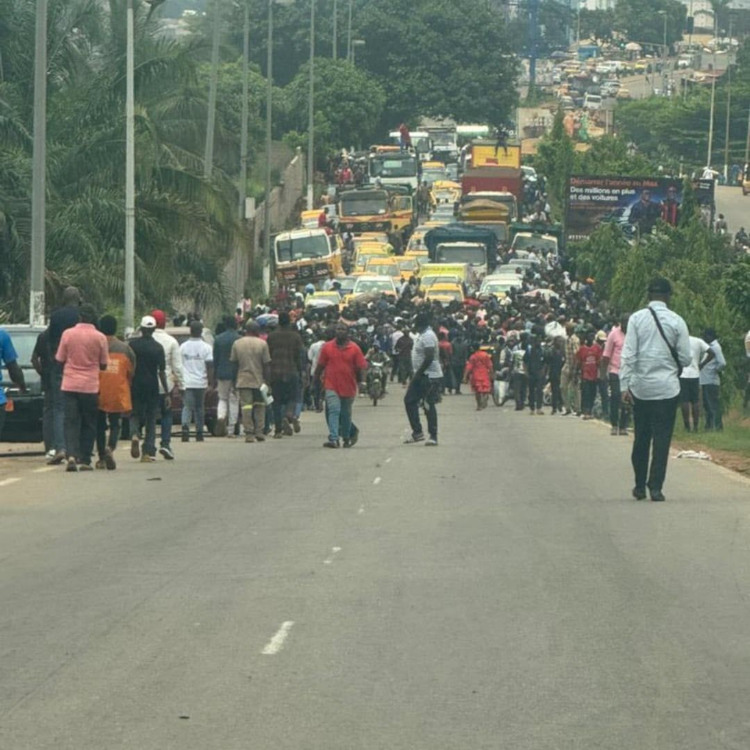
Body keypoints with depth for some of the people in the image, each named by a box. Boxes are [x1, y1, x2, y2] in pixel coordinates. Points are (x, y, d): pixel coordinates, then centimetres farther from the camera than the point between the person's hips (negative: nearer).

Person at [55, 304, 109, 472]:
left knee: (71, 422, 2)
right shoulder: (100, 338, -5)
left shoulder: (68, 334, -4)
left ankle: (71, 455, -16)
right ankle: (85, 460, 9)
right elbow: (103, 365, 1)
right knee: (88, 424, 10)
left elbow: (60, 360, 3)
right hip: (90, 386, 0)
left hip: (70, 384, 0)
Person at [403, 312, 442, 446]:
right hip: (421, 375, 11)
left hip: (429, 376, -11)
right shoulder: (423, 335, 15)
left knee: (429, 405, -7)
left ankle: (433, 436, -2)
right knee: (409, 400, 10)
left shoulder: (428, 336, -18)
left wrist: (418, 374, -21)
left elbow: (429, 357, -26)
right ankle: (417, 432, 14)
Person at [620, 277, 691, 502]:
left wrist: (625, 385, -5)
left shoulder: (636, 319, -3)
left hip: (641, 387, 1)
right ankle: (656, 487, -5)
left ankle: (640, 486, 18)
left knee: (641, 437, 12)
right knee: (662, 438, 1)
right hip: (667, 388, -1)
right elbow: (685, 359, -3)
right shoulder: (676, 321, -4)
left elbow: (628, 355, -7)